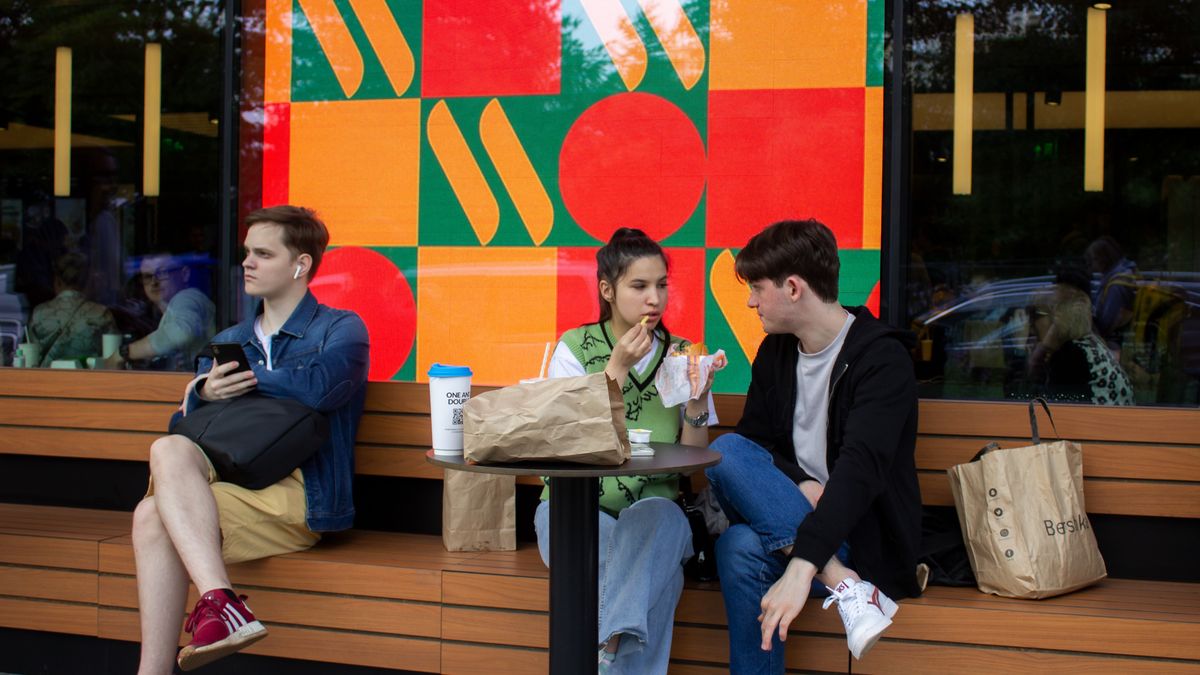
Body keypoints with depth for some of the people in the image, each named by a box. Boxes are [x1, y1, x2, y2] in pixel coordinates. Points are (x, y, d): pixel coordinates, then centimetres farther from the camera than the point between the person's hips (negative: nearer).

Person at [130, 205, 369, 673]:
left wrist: (248, 378, -1)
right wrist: (204, 393, -4)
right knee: (153, 515, -27)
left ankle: (217, 603, -33)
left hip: (299, 498, -5)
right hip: (234, 488, 5)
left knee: (169, 453, -27)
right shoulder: (229, 342, 29)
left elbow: (318, 387, -15)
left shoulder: (340, 330, 10)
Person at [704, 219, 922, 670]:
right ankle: (843, 583, -28)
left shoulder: (882, 358, -14)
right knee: (727, 451, -25)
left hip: (867, 539, -6)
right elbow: (753, 441, 11)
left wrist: (801, 567, -38)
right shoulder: (776, 352, 8)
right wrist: (799, 485, -11)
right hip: (791, 518, 6)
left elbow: (860, 468, -26)